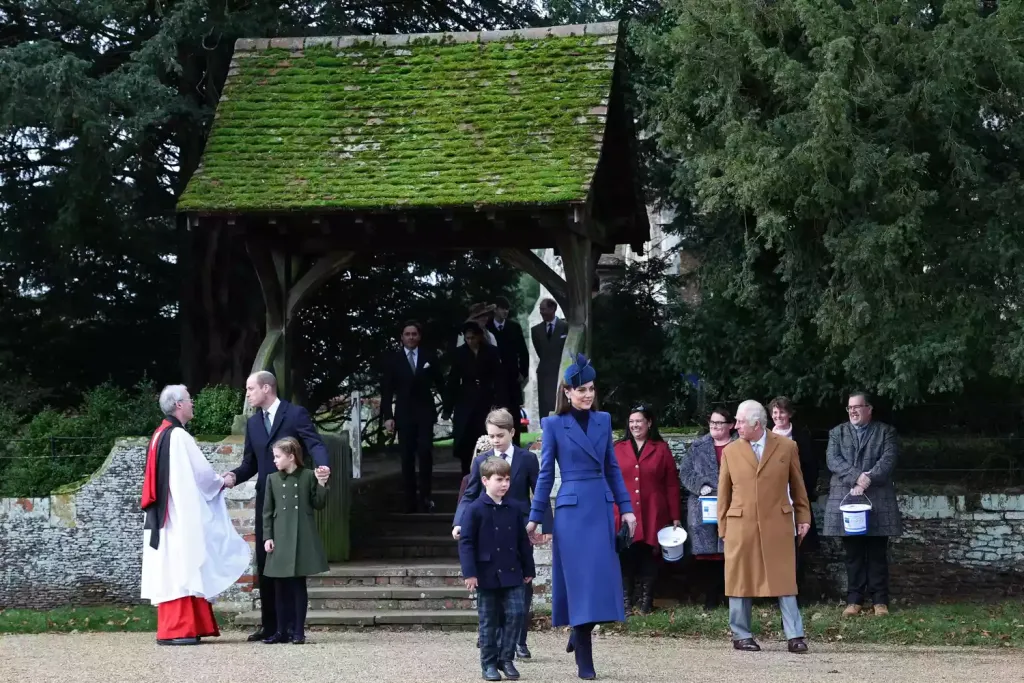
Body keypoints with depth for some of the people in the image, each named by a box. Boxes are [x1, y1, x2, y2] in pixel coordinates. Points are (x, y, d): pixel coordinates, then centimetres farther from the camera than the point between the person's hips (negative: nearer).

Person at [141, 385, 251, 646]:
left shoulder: (160, 436, 14)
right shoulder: (178, 436, -14)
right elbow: (201, 471, -11)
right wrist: (221, 483, 8)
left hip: (166, 513, 9)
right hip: (180, 514, -9)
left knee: (172, 569, 9)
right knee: (179, 567, -8)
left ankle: (181, 626, 11)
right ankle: (175, 629, -9)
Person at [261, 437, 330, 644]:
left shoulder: (308, 476, 0)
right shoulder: (273, 479, 7)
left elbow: (319, 505, 4)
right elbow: (268, 511, 7)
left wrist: (322, 484, -10)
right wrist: (268, 537, 0)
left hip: (303, 538, -2)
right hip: (281, 538, 2)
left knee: (298, 585, 1)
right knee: (282, 586, 6)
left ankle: (298, 631, 7)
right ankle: (283, 631, 13)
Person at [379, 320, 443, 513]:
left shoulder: (429, 356, 6)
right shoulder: (393, 359, 3)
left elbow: (439, 383, 10)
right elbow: (387, 389, 1)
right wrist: (387, 416, -6)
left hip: (425, 412, 0)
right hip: (404, 414, 0)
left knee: (425, 452, -15)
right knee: (407, 458, 1)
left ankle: (425, 496, -8)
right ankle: (410, 500, 5)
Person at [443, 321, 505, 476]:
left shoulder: (491, 352, 0)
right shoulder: (459, 353, 1)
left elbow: (498, 379, 0)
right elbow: (452, 381, 2)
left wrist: (498, 403, -10)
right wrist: (448, 408, -1)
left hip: (486, 402, -1)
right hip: (465, 403, 1)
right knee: (465, 443, -1)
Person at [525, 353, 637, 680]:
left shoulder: (603, 420, 10)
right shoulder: (553, 424, -1)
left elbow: (612, 468, 12)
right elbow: (546, 474, 2)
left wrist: (626, 507, 7)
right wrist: (535, 517, 0)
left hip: (602, 507, 4)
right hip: (572, 509, -4)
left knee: (602, 577, 4)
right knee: (580, 580, -3)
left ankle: (579, 635, 29)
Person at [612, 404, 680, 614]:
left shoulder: (661, 449, 5)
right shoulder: (618, 449, 7)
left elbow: (672, 485, 5)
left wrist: (675, 516, 1)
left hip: (653, 516, 0)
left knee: (649, 558, 3)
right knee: (626, 559, -1)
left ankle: (645, 603, 10)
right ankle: (625, 603, 5)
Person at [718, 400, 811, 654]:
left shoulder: (787, 447, 3)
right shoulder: (730, 451, 6)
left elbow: (797, 486, 10)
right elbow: (723, 493, 9)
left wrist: (803, 517, 9)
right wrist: (723, 527, 7)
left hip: (777, 524, -1)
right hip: (741, 525, 1)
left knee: (785, 580, -1)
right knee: (740, 581, 6)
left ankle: (794, 636, 2)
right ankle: (741, 635, 15)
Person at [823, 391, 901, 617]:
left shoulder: (886, 432, 7)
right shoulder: (837, 433, 13)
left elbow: (888, 460, -7)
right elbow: (833, 460, -2)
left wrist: (868, 480, -19)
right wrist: (856, 477, -17)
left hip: (878, 501, -2)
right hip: (846, 500, 2)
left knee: (878, 553, 2)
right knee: (853, 554, 5)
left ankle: (880, 599, 8)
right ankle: (854, 599, 10)